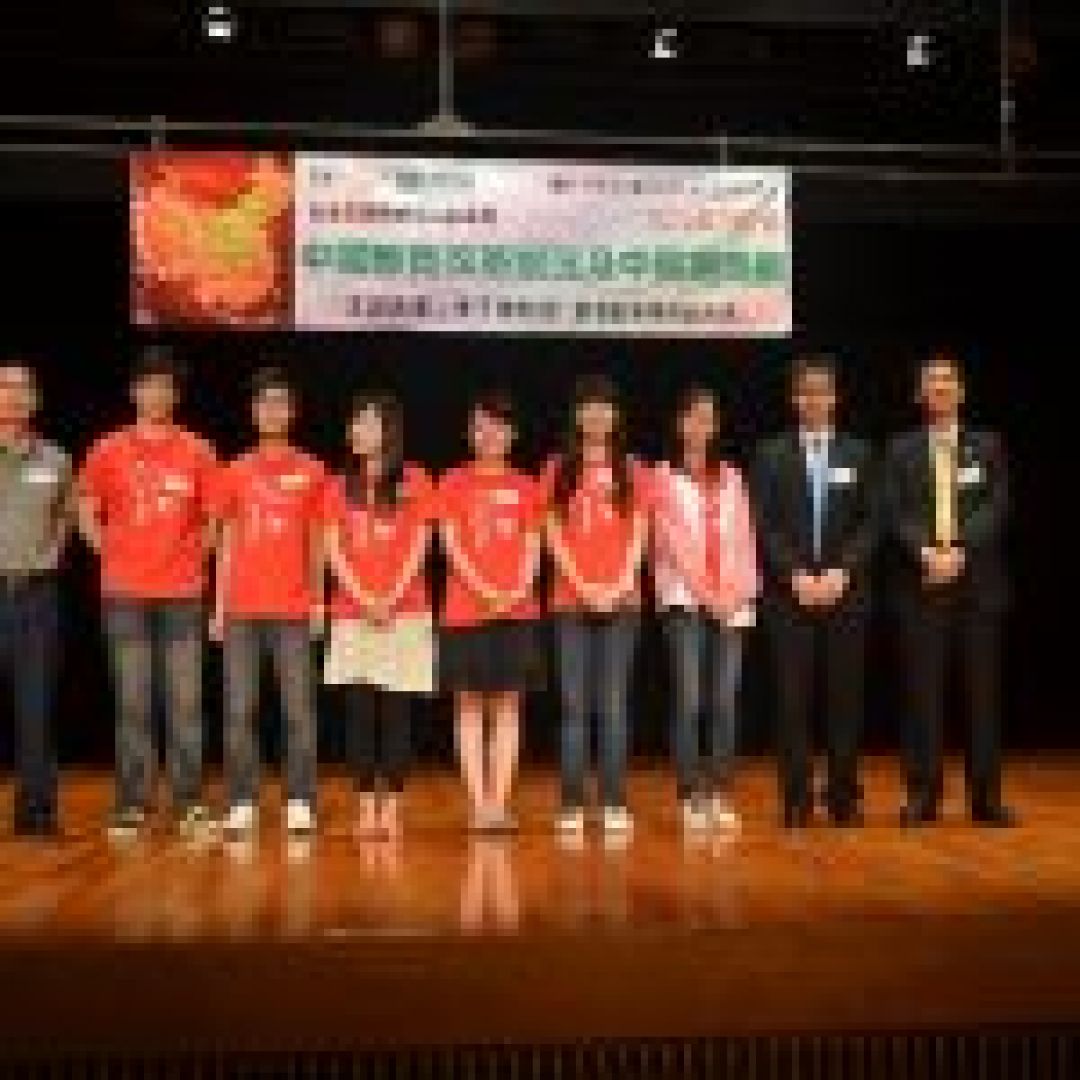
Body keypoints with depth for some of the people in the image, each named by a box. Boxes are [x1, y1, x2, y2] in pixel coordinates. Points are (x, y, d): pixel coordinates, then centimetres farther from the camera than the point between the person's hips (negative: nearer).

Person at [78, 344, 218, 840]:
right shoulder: (108, 450, 3)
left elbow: (214, 516, 12)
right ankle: (130, 805, 11)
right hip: (125, 593, 0)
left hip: (182, 593, 0)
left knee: (186, 702, 3)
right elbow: (86, 510, 13)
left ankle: (189, 803, 11)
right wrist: (108, 551, 3)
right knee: (131, 703, 4)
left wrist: (197, 554, 2)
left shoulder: (197, 452, 4)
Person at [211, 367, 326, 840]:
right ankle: (241, 805, 8)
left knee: (298, 709, -1)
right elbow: (226, 544, 11)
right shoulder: (235, 472, 9)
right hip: (242, 609, 1)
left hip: (293, 609, -1)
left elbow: (316, 543, 9)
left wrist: (318, 600, 3)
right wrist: (219, 605, 6)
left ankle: (300, 804, 5)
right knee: (238, 710, 1)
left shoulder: (311, 472, 6)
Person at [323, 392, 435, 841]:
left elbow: (418, 548, -1)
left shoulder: (413, 481, 5)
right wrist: (364, 599, -7)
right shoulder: (339, 487, 11)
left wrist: (391, 598, -10)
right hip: (352, 617, 2)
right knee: (359, 714, -1)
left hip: (405, 616, -2)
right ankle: (366, 809, 5)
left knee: (395, 714, -1)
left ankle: (391, 809, 5)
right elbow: (334, 551, 5)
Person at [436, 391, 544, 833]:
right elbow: (451, 547, -3)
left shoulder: (526, 487, 10)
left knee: (507, 705, 2)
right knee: (470, 706, 0)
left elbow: (532, 549, 6)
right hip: (465, 610, -2)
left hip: (516, 610, 2)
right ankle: (478, 804, 3)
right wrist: (485, 590, -14)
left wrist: (518, 591, -11)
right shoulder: (454, 483, 5)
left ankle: (499, 803, 6)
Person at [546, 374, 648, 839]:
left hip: (621, 601, 1)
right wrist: (583, 586, -9)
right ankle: (572, 805, 3)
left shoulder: (631, 471, 10)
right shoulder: (559, 470, 7)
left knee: (614, 706, 2)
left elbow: (638, 537, 5)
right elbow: (553, 535, 2)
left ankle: (615, 803, 6)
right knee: (574, 705, 0)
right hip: (570, 601, 0)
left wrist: (618, 586, -8)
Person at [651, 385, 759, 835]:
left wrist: (741, 591, -3)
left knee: (725, 701, -1)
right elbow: (671, 541, -3)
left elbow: (743, 539, 12)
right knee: (689, 700, -8)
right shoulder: (664, 477, 5)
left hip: (732, 603, 3)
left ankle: (720, 793, 6)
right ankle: (690, 796, -3)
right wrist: (706, 594, -10)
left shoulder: (730, 477, 18)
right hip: (685, 599, -3)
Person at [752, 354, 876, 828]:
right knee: (793, 698, -2)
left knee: (846, 696, 1)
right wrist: (796, 574, -10)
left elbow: (870, 522, 5)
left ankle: (844, 796, 8)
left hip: (845, 591, 1)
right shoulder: (772, 455, 8)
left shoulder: (858, 454, 11)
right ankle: (797, 798, 4)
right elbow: (765, 525, 1)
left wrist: (841, 572, -8)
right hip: (789, 593, -1)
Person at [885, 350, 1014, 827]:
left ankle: (986, 796, 8)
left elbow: (996, 506, -1)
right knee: (923, 692, 0)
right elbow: (895, 513, 0)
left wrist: (960, 550, -15)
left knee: (983, 691, 2)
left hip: (978, 581, 0)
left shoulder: (987, 446, 10)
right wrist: (926, 551, -17)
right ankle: (923, 794, 6)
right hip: (921, 582, 0)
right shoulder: (902, 450, 10)